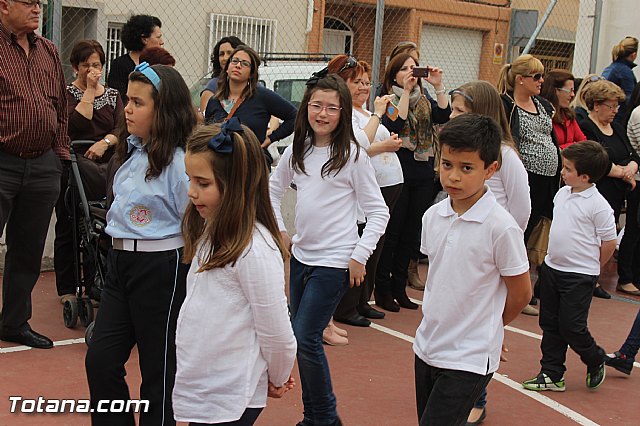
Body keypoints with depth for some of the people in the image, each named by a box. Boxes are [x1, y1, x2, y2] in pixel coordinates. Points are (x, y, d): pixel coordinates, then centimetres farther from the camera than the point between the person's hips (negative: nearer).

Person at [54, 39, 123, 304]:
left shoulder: (112, 95, 16)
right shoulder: (66, 93, 5)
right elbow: (76, 124, -13)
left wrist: (105, 142, -16)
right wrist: (89, 90, -7)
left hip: (104, 165, 2)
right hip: (72, 165, -2)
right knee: (68, 228, -2)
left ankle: (97, 283, 1)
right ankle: (66, 289, 7)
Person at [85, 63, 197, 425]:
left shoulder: (179, 161, -16)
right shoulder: (133, 154, 10)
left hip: (162, 269, -8)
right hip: (120, 263, 8)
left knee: (158, 372, 5)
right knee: (101, 362, 9)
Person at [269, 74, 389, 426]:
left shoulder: (353, 156, -10)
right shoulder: (297, 150, 4)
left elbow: (378, 212, -8)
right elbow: (273, 190, 19)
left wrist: (359, 256, -13)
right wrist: (278, 230, 9)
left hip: (334, 262, -6)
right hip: (301, 255, 6)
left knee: (305, 339, -9)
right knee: (299, 337, 10)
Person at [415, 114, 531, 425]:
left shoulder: (501, 227, -17)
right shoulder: (433, 216, 1)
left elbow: (521, 294, -7)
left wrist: (485, 326, 6)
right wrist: (435, 317, 11)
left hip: (469, 360, -6)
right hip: (426, 349, 6)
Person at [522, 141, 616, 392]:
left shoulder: (598, 205, -17)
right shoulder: (562, 193, 5)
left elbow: (609, 243, -11)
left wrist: (591, 268, 2)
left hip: (580, 277, -7)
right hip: (552, 268, 8)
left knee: (571, 326, -3)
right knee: (550, 324, 11)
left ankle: (596, 361, 24)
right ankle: (552, 374, 22)